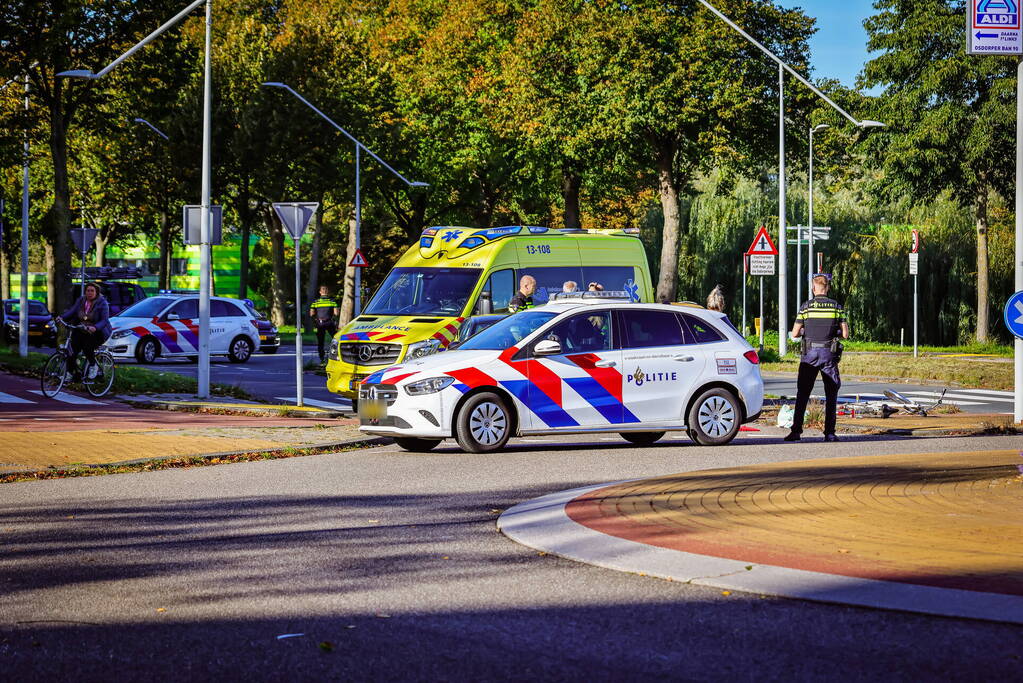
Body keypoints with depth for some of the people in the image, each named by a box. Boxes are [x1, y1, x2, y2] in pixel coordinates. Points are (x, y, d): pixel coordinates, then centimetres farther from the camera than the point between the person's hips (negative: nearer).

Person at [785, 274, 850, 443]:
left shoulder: (806, 307, -2)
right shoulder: (837, 307, 1)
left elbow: (794, 334, -1)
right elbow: (845, 334, 0)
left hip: (809, 354, 0)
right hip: (829, 354, 0)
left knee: (802, 394, 6)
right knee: (831, 394, 7)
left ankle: (796, 430, -1)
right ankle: (829, 432, 1)